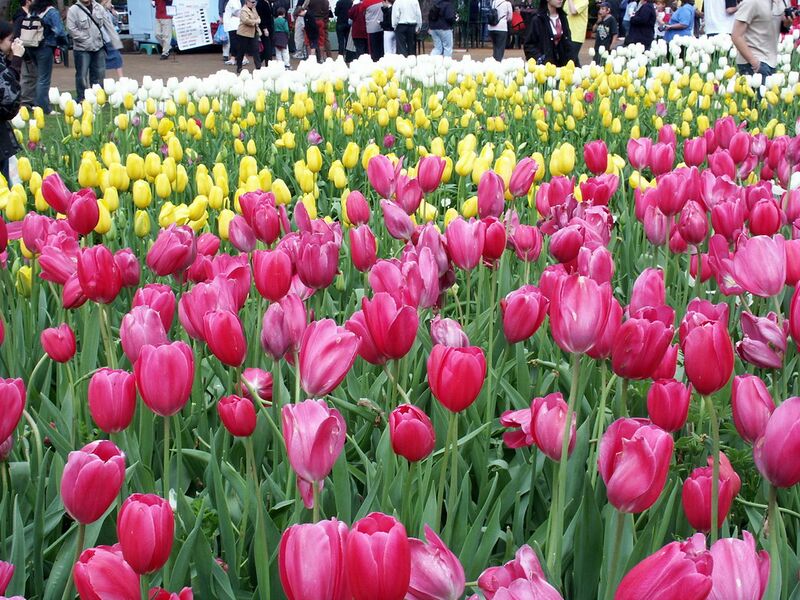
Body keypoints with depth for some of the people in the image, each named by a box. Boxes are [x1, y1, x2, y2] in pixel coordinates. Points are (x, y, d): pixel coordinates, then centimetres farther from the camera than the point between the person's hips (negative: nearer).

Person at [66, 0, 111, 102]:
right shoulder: (73, 10, -8)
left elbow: (108, 24, 10)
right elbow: (71, 29, -13)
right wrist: (87, 40, -14)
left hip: (99, 47, 4)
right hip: (82, 48, -4)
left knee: (99, 73, 10)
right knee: (82, 75, -1)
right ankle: (81, 99, 7)